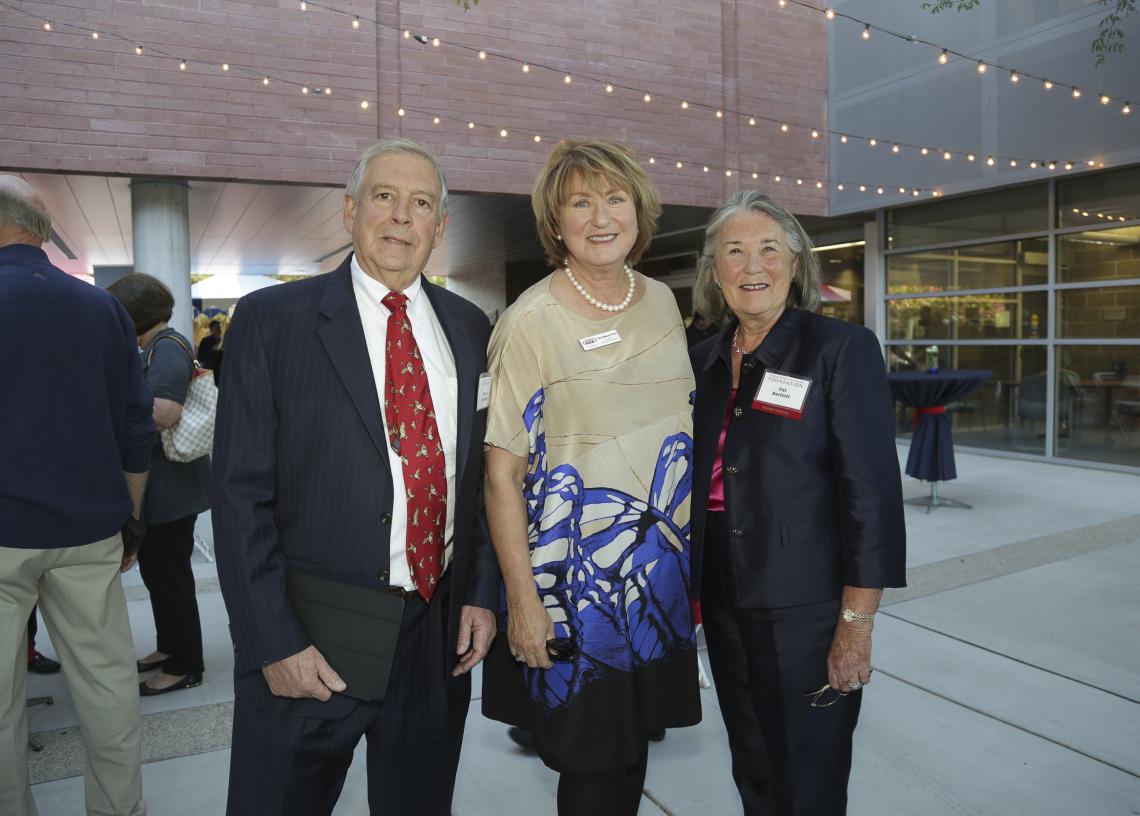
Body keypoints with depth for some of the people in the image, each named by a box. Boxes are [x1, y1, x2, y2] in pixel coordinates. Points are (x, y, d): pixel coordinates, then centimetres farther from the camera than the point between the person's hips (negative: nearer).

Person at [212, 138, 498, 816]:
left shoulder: (469, 327, 5)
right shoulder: (272, 319, -7)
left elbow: (482, 472, 8)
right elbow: (241, 493, -9)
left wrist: (483, 594, 2)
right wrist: (275, 642, -12)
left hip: (440, 635, 4)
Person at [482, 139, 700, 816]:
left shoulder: (662, 302, 4)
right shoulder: (531, 322, -14)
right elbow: (501, 473, -14)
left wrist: (697, 547, 10)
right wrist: (522, 599, -16)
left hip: (661, 569, 5)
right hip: (573, 577, -5)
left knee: (634, 742, 19)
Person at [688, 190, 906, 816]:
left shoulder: (841, 349, -10)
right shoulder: (703, 361, 6)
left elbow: (872, 493, -13)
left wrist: (856, 626, -15)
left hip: (805, 610, -5)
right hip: (724, 602, 5)